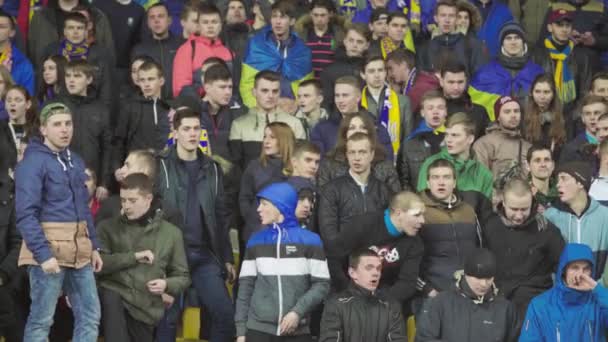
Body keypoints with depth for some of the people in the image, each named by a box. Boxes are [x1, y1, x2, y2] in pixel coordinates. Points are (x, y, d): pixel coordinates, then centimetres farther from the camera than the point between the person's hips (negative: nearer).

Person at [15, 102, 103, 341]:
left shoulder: (75, 161, 16)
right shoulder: (33, 162, -9)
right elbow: (26, 214, -17)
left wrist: (93, 246, 15)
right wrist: (43, 254, -23)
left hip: (79, 250, 8)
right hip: (49, 250, -8)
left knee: (90, 315, 7)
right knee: (41, 319, -2)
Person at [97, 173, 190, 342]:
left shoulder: (171, 232, 8)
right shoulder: (108, 227, 6)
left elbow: (183, 277, 13)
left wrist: (167, 285, -8)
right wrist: (133, 257, -13)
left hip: (145, 307, 2)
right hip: (112, 296, -2)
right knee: (111, 298, -35)